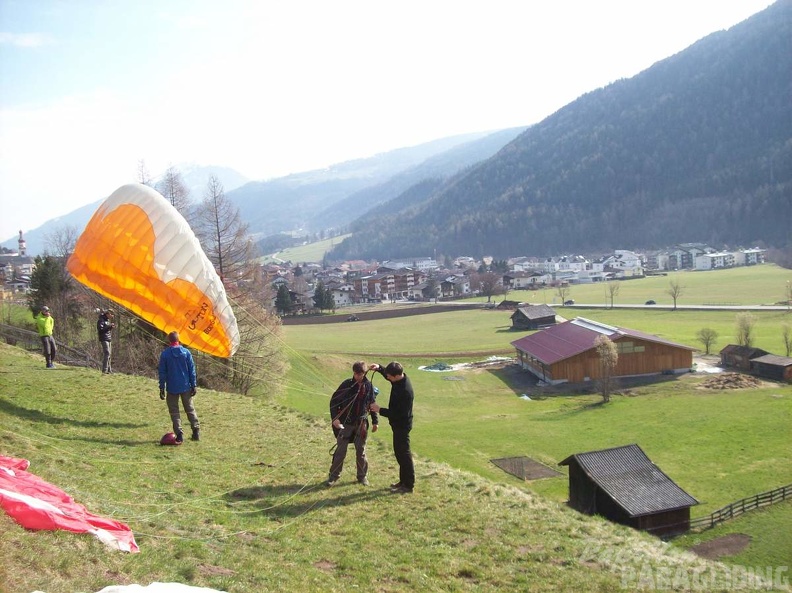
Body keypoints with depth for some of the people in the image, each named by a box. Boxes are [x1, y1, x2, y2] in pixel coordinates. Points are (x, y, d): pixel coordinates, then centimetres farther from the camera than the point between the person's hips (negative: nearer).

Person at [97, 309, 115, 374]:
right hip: (104, 339, -10)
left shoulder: (108, 320, 19)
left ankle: (108, 369, 15)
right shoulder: (101, 320, -9)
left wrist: (111, 327, 5)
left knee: (109, 354, 10)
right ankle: (104, 369, -19)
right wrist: (109, 326, -20)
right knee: (107, 353, -17)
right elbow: (100, 329, -18)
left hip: (109, 339, 10)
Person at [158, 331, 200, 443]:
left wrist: (162, 388, 2)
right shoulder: (186, 352, -3)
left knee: (174, 411, 7)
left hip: (172, 388, -2)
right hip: (186, 387, 2)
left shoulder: (165, 354, -6)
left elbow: (162, 372, -4)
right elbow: (192, 370, -1)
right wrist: (193, 385, 5)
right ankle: (196, 432, 14)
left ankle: (179, 434, 0)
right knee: (190, 409, 14)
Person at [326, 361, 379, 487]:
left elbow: (372, 404, 10)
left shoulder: (369, 386, -1)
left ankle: (362, 476, 24)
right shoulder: (347, 384, -10)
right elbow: (334, 400, -7)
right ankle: (333, 476, 16)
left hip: (361, 423, 2)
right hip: (346, 423, -2)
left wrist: (375, 421, 10)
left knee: (361, 451, 10)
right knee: (340, 451, 4)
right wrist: (334, 418, -16)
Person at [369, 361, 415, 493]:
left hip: (402, 426, -10)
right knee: (399, 452, 18)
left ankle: (409, 485, 12)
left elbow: (399, 413, -27)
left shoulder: (405, 391, -31)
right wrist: (379, 368, 1)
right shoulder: (400, 379, -2)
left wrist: (380, 410, -21)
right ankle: (404, 481, 30)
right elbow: (388, 374, 20)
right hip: (399, 424, 10)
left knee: (404, 454, 1)